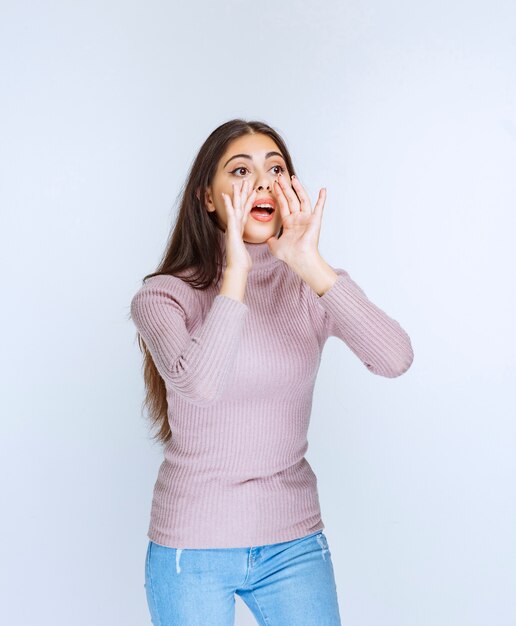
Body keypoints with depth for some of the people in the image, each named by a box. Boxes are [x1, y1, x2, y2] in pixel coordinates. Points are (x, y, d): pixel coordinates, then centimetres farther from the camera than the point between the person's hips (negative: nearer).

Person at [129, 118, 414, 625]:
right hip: (193, 545, -2)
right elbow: (199, 383, -29)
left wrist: (312, 266, -26)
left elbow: (395, 360, -20)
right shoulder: (165, 295, -10)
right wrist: (236, 271, -25)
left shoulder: (311, 288, -3)